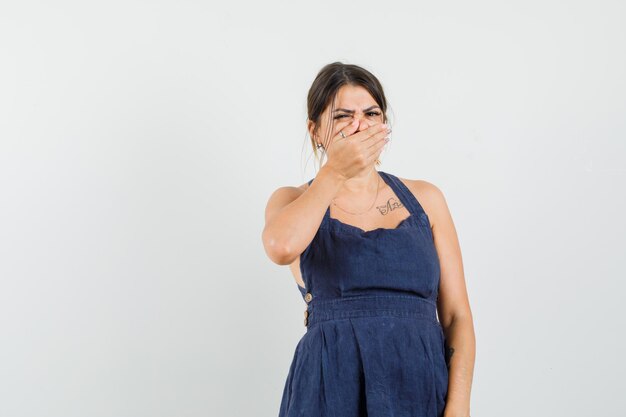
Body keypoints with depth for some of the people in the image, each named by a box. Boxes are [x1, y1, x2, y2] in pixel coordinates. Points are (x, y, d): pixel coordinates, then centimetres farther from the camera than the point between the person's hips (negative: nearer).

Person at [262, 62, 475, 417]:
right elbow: (282, 247, -21)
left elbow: (456, 315, 4)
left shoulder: (424, 198, 8)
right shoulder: (293, 201, 5)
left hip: (424, 387, 2)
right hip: (333, 388, -1)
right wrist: (335, 172, -12)